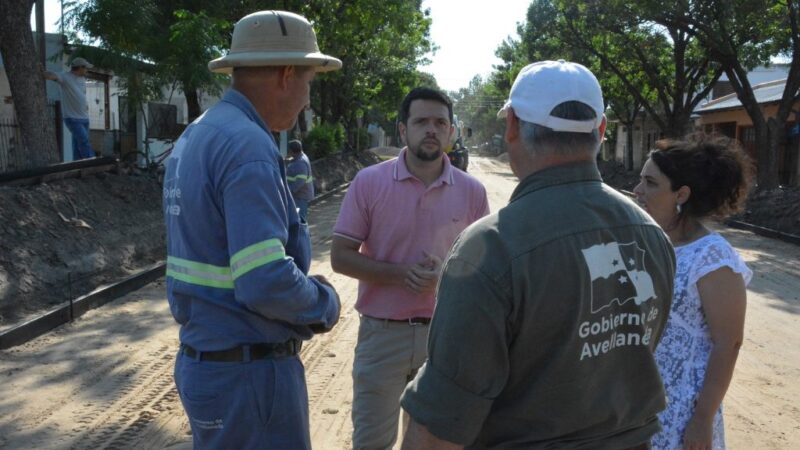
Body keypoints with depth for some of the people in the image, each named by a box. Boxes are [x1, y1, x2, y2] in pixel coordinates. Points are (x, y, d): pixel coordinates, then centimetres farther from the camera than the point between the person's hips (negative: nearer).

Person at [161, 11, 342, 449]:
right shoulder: (249, 147, -22)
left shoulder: (193, 138, 9)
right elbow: (267, 284, -28)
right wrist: (325, 302, -9)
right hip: (249, 372, -9)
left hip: (203, 359, 9)